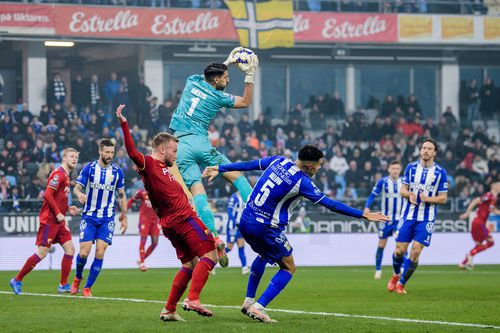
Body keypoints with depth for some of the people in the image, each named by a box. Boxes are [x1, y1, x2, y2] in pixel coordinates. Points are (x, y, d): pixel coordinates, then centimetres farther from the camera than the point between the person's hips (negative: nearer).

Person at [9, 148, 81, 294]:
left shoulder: (66, 176, 17)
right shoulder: (58, 174, -13)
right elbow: (47, 195, -21)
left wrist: (68, 208, 10)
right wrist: (58, 213, -20)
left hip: (59, 221, 9)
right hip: (49, 220, -9)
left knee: (70, 249, 1)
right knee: (42, 253, -9)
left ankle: (63, 285, 6)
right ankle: (17, 280, 2)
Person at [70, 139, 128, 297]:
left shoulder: (117, 171, 2)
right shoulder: (89, 168, -3)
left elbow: (121, 196, 11)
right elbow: (77, 187, -3)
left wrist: (124, 217, 9)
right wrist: (79, 194, -27)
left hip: (107, 219, 1)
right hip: (89, 217, -1)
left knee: (100, 253, -9)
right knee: (84, 252, -8)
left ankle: (87, 288, 3)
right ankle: (78, 278, 23)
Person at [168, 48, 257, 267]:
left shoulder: (192, 82, 12)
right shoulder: (218, 97, 2)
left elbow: (209, 75, 37)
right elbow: (246, 102, 16)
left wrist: (227, 62, 37)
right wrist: (250, 75, 14)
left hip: (180, 146, 3)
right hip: (200, 143, -3)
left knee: (198, 192, -10)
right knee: (235, 175, 9)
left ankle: (214, 238, -20)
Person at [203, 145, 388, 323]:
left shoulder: (278, 161, 2)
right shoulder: (302, 183, -15)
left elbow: (249, 165, 13)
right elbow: (331, 205, -13)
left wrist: (219, 169, 26)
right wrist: (364, 215, -8)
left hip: (245, 221, 7)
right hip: (267, 228, -7)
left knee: (263, 255, 34)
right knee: (288, 268, 9)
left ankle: (248, 302, 32)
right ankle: (258, 308, -4)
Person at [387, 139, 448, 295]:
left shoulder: (440, 172, -3)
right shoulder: (411, 167, 3)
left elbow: (443, 198, -1)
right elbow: (403, 190, 9)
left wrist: (427, 199, -18)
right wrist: (410, 195, -14)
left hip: (426, 219, -2)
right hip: (408, 216, 2)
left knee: (415, 252, -9)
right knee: (400, 250, 1)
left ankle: (401, 284, 7)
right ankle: (396, 275, 31)